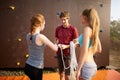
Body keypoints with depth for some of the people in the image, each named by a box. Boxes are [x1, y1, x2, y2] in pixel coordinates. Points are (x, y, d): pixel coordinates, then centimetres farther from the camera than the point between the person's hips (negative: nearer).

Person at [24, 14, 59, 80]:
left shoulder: (28, 35, 0)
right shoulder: (41, 37, -21)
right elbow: (55, 49, -13)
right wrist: (56, 45, 10)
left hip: (28, 66, 7)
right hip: (36, 69, -7)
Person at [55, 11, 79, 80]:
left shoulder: (73, 29, -10)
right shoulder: (58, 29, 3)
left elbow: (75, 43, -7)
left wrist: (66, 46, -20)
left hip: (69, 54, -4)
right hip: (59, 53, 4)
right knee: (61, 74, 14)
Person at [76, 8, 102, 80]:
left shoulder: (87, 29, -13)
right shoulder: (94, 30, 11)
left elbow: (85, 50, -23)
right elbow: (99, 50, 19)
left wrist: (78, 69, -20)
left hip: (86, 66, -9)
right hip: (92, 65, 9)